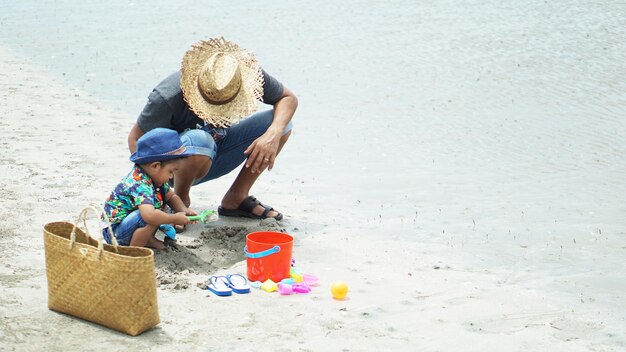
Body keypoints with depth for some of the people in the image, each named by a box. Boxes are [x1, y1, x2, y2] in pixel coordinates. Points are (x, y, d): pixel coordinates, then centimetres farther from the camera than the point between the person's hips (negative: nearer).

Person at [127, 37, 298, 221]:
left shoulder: (248, 76, -23)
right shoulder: (168, 97, -33)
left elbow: (288, 98, -10)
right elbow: (136, 139, -22)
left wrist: (273, 134, -31)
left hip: (216, 157, 5)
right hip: (176, 166, -5)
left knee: (280, 124, -14)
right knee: (199, 140, -40)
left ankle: (235, 199, -4)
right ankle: (180, 200, -11)